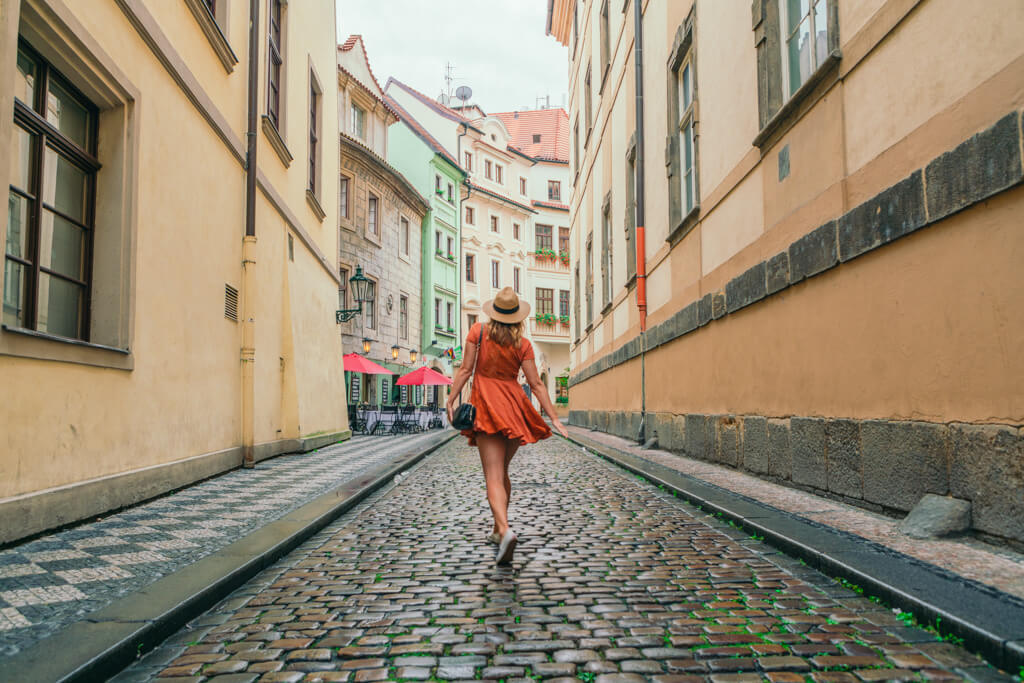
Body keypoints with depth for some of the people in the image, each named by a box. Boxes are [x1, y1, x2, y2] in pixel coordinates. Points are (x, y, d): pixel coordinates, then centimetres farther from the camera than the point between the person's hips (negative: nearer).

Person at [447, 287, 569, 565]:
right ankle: (499, 530, 32)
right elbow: (535, 384, -2)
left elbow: (466, 370, -6)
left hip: (487, 407, -3)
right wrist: (554, 418, 0)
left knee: (493, 476, -9)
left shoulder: (478, 331, -1)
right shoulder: (523, 344, 1)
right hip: (514, 407, 3)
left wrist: (451, 401, -1)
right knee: (502, 470, 20)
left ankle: (505, 531, -31)